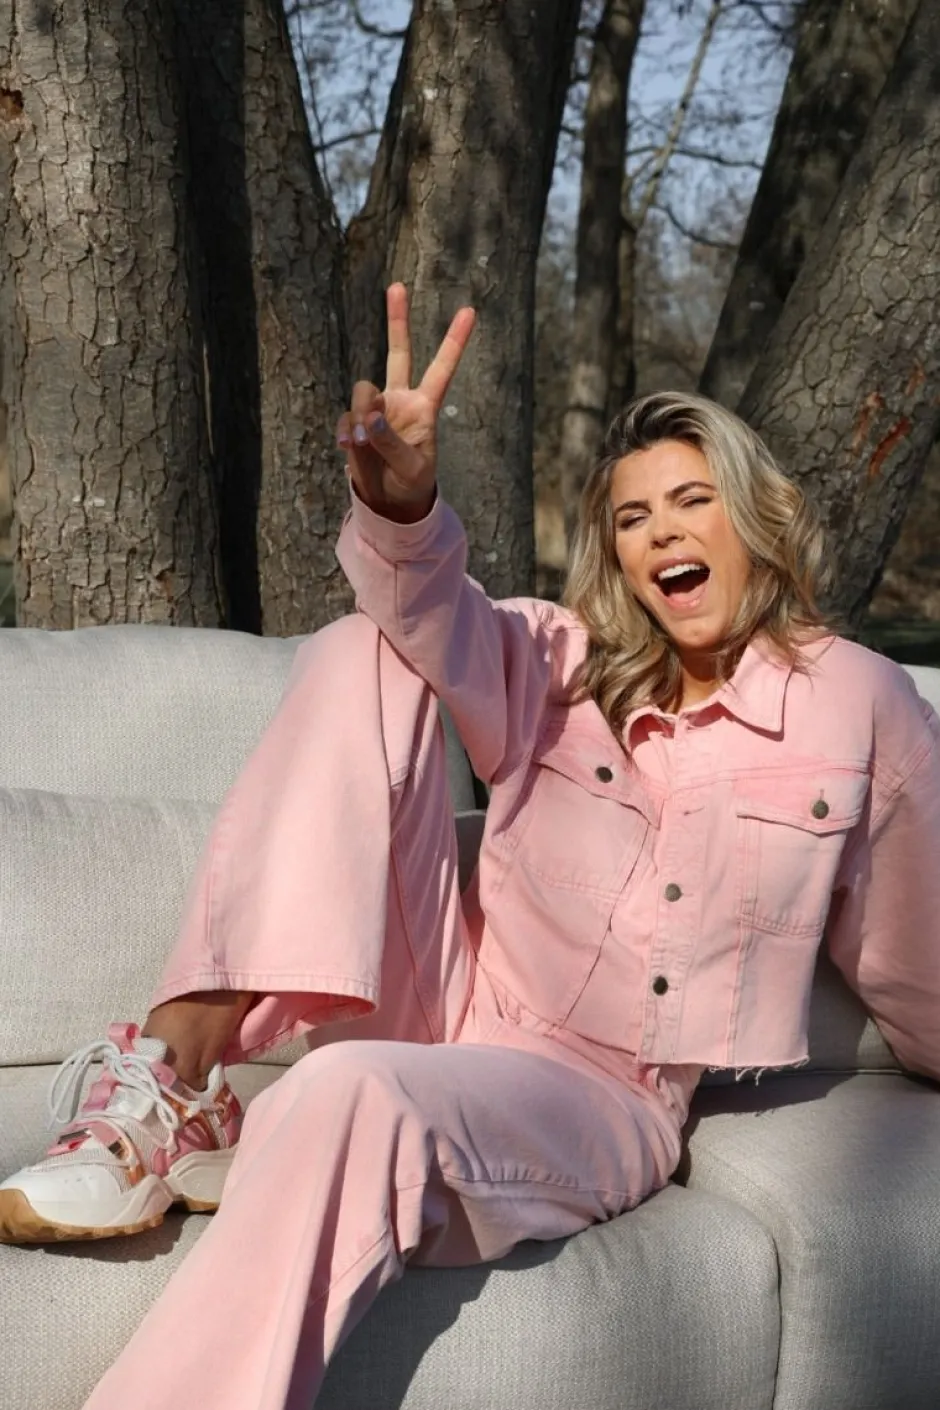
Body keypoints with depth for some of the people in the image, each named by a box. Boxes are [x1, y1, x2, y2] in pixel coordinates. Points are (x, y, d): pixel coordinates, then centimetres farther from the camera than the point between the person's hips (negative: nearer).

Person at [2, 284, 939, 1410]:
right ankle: (174, 1083, -22)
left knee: (355, 1099, -40)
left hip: (595, 1101, -4)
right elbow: (444, 623, -17)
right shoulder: (560, 667, 7)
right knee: (366, 655, -14)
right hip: (437, 1021, 4)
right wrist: (402, 507, -38)